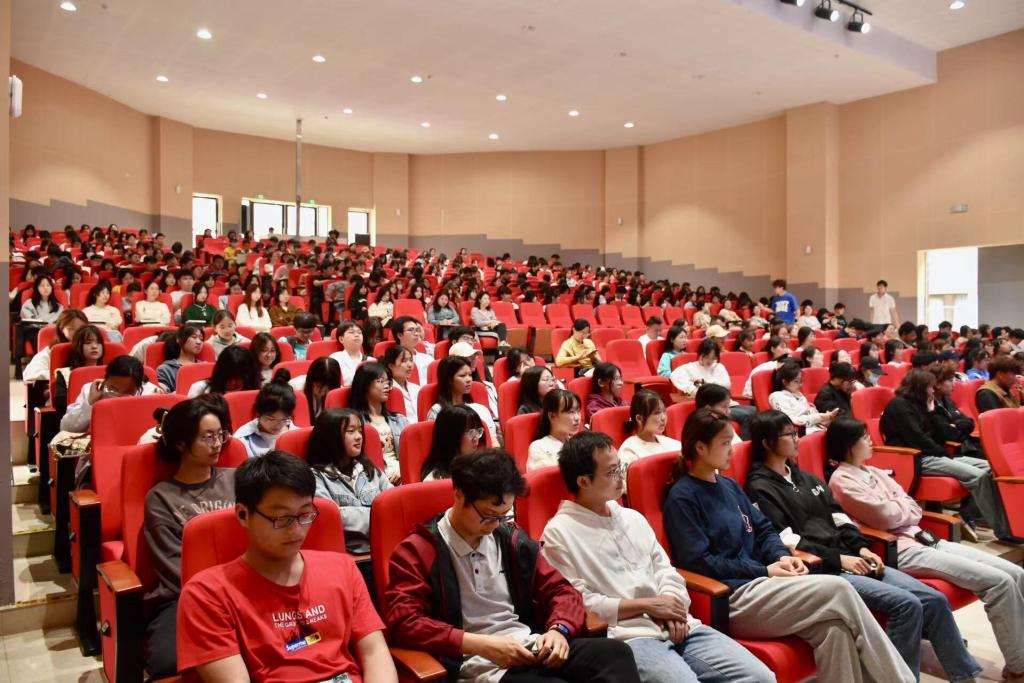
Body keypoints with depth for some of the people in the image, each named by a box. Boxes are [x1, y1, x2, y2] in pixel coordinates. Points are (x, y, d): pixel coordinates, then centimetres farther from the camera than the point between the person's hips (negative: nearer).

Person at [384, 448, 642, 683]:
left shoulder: (512, 538, 13)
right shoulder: (417, 552, -3)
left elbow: (560, 590, 17)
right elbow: (402, 623, -11)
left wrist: (559, 629, -7)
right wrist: (482, 644, -17)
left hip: (532, 649, 6)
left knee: (615, 653, -21)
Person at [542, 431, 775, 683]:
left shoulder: (632, 517, 18)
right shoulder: (559, 534, -3)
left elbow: (665, 570, 17)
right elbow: (577, 605, -8)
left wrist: (670, 605, -5)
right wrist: (646, 605, -8)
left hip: (677, 627, 6)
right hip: (627, 637, -6)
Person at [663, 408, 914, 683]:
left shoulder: (728, 485, 17)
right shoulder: (682, 497, -8)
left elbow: (762, 529, 19)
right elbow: (698, 562, -13)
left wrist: (782, 556, -3)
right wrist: (765, 571, -13)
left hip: (756, 583, 7)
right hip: (730, 599, -7)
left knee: (834, 629, -20)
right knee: (837, 589, -18)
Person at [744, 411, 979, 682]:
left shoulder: (804, 477, 20)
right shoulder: (759, 489, -6)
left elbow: (838, 517, 18)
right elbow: (785, 542, -14)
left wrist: (861, 547, 0)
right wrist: (838, 559, -15)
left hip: (848, 559, 8)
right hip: (819, 569, -8)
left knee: (934, 600, -3)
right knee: (907, 605, -22)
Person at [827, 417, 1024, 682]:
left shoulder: (874, 472, 19)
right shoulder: (841, 480, -8)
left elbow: (915, 510, 14)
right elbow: (887, 517, -14)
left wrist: (896, 508, -7)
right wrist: (903, 505, 5)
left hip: (922, 538, 9)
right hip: (900, 550, -9)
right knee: (998, 582, -17)